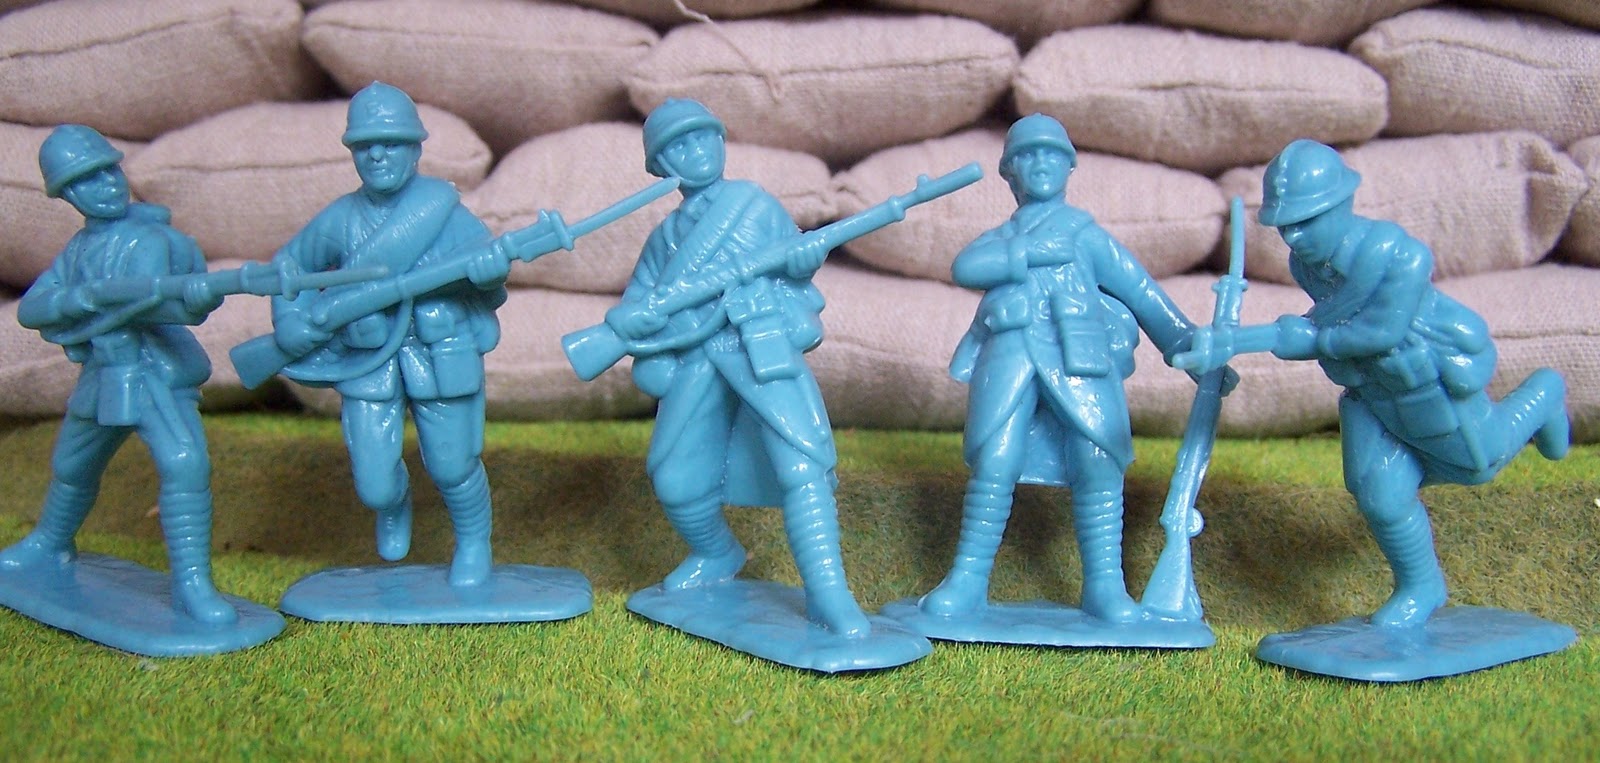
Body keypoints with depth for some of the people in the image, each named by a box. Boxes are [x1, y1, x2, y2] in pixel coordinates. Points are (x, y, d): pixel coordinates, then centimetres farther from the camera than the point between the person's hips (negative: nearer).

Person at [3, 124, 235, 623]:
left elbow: (145, 296, -31)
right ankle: (50, 545, 52)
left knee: (185, 464, -26)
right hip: (103, 377, 7)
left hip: (155, 373, -7)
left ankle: (191, 585, -21)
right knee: (71, 469, 24)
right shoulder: (79, 248, 7)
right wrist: (73, 298, -22)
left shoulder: (147, 239, -12)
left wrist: (189, 301, -55)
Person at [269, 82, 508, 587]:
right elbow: (289, 264, 18)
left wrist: (487, 265, -28)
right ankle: (394, 507, 40)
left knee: (452, 467, 5)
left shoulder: (443, 207, -3)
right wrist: (290, 319, 3)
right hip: (367, 362, 2)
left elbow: (486, 257, -3)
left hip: (441, 359, -2)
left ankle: (473, 544, 36)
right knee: (373, 484, 1)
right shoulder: (340, 219, 3)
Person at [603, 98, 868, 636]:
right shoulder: (666, 235, 20)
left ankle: (827, 593, -19)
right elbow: (630, 312, 15)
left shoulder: (756, 204, 15)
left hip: (764, 347, -3)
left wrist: (805, 257, -6)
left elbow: (796, 259, 18)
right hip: (695, 356, 3)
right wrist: (634, 320, -9)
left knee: (801, 464, -20)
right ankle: (716, 556, 33)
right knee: (675, 481, 2)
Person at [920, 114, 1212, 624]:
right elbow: (964, 268, 4)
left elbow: (1142, 292, 18)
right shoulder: (999, 237, 26)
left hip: (1079, 358, -1)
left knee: (1098, 464, -10)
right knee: (993, 465, -8)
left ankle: (1105, 586, -1)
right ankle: (967, 581, 2)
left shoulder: (1085, 232, 21)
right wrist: (1028, 254, -3)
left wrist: (1188, 347, 11)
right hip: (1009, 355, 1)